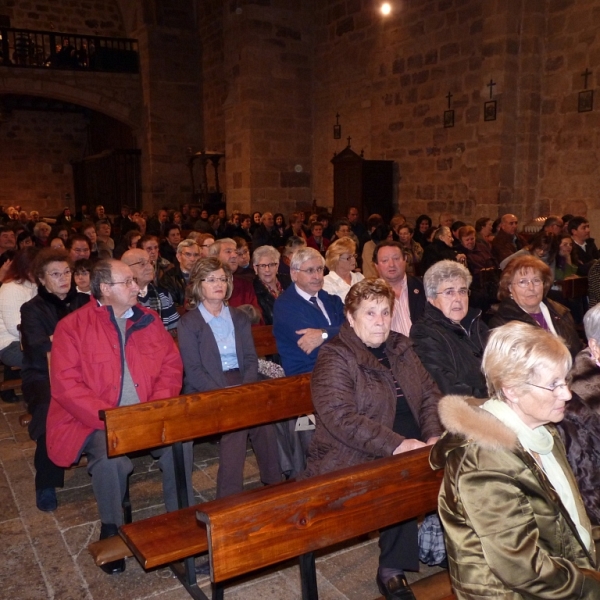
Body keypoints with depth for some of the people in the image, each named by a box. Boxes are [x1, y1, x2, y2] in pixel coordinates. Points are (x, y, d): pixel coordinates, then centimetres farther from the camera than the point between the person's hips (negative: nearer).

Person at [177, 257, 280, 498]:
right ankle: (229, 501, -19)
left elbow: (251, 359, 9)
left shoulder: (239, 317, 17)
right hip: (206, 392, -3)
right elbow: (193, 371, -7)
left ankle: (274, 486, -12)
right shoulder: (188, 322, 3)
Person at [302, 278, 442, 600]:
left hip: (409, 446, 6)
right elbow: (341, 418, -20)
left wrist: (433, 436, -6)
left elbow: (430, 393, 12)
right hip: (356, 458, -5)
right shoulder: (335, 358, -10)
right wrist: (396, 445, -25)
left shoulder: (401, 348, 12)